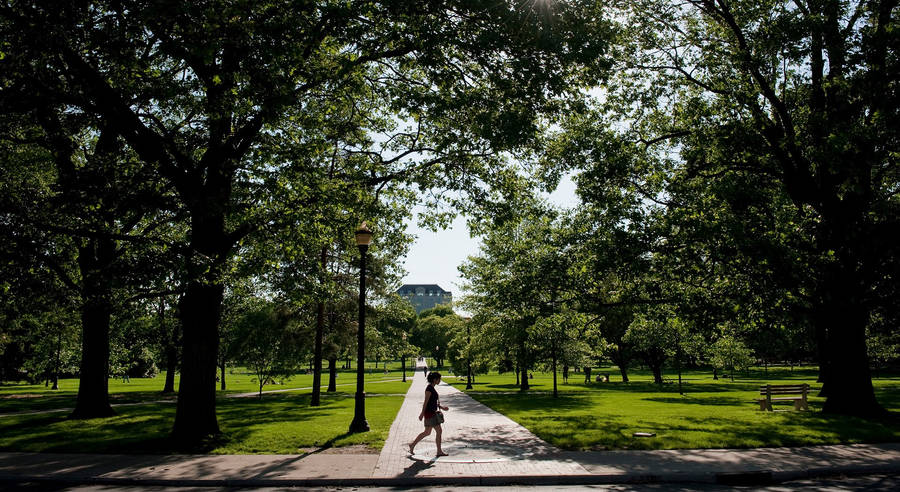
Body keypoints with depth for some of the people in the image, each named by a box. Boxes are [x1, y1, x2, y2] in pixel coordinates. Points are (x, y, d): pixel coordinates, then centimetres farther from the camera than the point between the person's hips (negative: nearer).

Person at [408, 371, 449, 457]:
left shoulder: (432, 388, 13)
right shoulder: (429, 388, -16)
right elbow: (426, 402, -18)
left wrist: (442, 407, 11)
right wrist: (422, 413, -18)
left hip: (432, 412, 10)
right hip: (429, 413, -10)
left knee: (427, 432, 15)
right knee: (439, 431, -4)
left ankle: (412, 444, 22)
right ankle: (439, 451, 4)